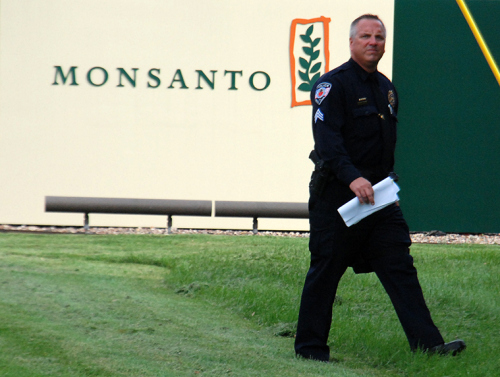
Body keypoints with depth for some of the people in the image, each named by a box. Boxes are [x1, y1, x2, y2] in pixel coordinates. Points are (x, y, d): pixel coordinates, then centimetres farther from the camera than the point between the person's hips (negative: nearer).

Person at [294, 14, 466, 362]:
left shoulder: (387, 89, 16)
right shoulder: (333, 85, -9)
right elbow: (327, 140, -21)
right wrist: (352, 178, -32)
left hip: (379, 196, 7)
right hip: (337, 195, -7)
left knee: (400, 267, -1)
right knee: (325, 272, 0)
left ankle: (427, 343, -5)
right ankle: (310, 348, 10)